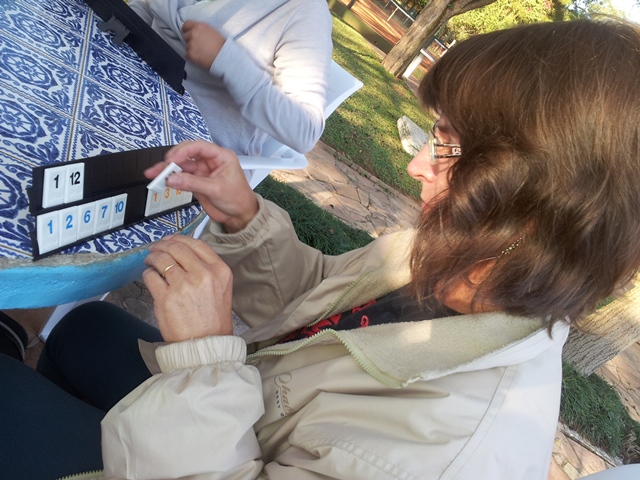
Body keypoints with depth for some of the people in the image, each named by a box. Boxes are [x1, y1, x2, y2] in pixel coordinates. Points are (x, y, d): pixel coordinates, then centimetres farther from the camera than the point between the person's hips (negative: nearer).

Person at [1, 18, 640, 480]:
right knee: (87, 327, 22)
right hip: (234, 409, 6)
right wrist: (245, 221, -18)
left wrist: (203, 350, -36)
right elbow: (309, 303, -4)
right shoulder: (446, 256, -17)